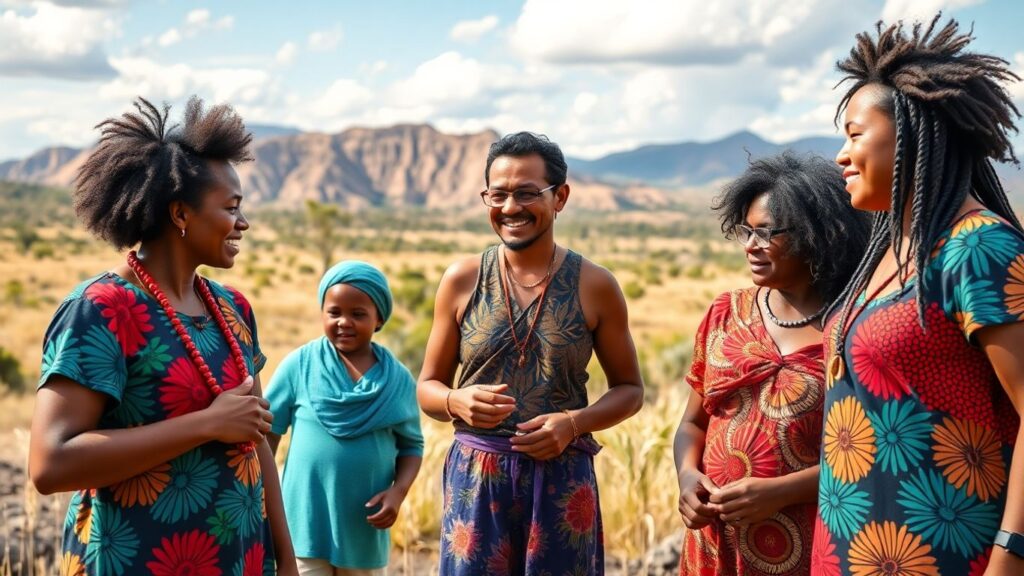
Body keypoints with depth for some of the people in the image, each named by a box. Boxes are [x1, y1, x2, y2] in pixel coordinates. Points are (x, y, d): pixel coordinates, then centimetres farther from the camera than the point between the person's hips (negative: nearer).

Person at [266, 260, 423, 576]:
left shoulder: (398, 379, -1)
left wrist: (398, 491, -10)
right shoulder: (299, 365, -6)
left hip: (365, 529, 3)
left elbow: (412, 445, 7)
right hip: (306, 522, -2)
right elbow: (266, 432, 0)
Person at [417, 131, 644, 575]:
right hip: (475, 476, 1)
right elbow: (427, 387, 9)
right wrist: (457, 401, -14)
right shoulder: (462, 280, 2)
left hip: (562, 477, 0)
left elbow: (629, 389, 7)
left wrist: (574, 422, -11)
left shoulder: (595, 286, -1)